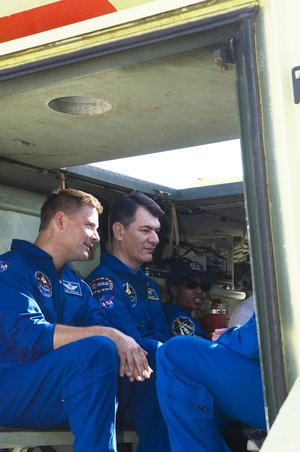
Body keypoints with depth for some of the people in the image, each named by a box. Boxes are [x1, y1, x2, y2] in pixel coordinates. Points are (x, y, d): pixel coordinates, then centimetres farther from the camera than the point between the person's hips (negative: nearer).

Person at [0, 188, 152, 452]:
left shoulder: (76, 284, 18)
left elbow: (103, 327, 4)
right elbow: (30, 336, -22)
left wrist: (126, 348, -19)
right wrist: (109, 335, -27)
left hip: (66, 389, 8)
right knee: (96, 349, -31)